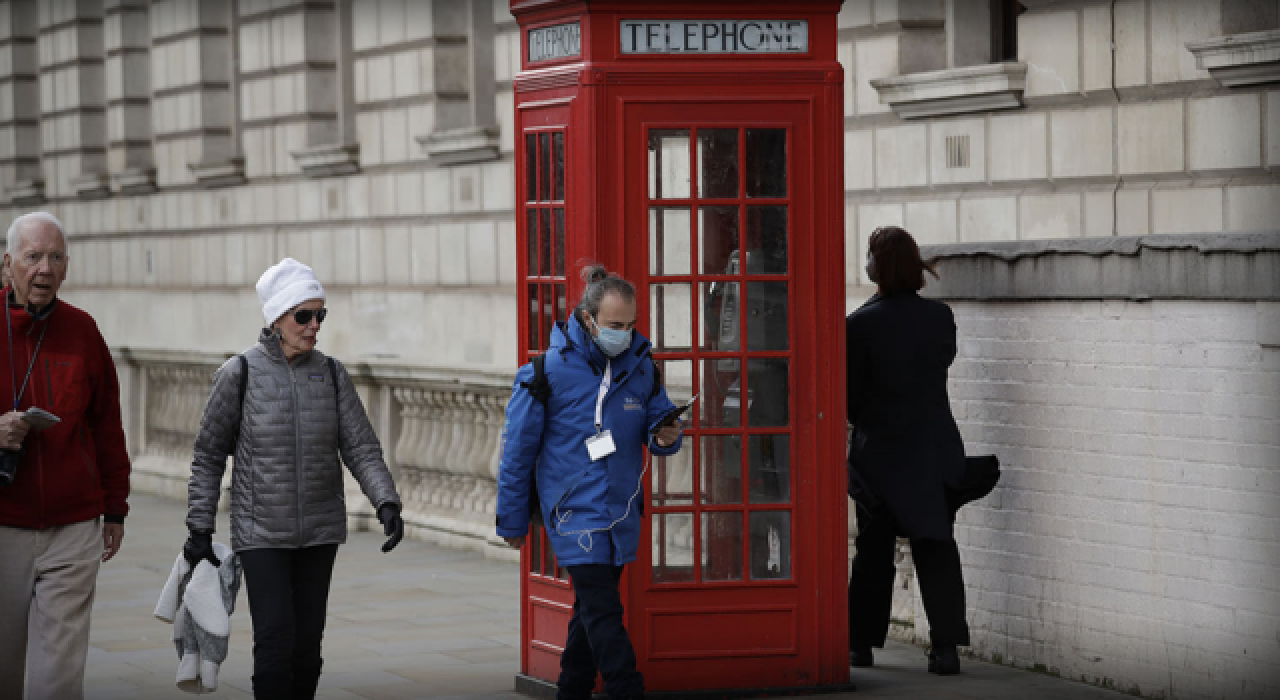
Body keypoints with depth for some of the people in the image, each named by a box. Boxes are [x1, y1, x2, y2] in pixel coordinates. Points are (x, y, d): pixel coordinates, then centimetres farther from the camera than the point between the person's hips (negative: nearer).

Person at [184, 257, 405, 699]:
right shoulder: (240, 373, -9)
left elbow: (361, 449, -3)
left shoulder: (331, 374, 0)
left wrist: (387, 503, -20)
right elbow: (209, 453, -1)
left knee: (307, 646, 6)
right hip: (261, 533, -3)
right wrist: (199, 528, -3)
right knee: (276, 643, -13)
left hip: (319, 531, 3)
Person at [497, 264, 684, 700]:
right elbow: (518, 448, -3)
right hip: (575, 511, -5)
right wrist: (512, 520, 1)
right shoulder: (550, 369, -10)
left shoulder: (640, 366, 3)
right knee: (603, 613, -13)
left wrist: (664, 438, -14)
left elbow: (657, 421, 13)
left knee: (592, 612, 14)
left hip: (621, 512, 5)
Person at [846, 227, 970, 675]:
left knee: (874, 549, 11)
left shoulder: (861, 324, -13)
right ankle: (946, 645, -5)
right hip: (936, 448, 2)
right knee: (936, 547, 4)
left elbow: (850, 394, -6)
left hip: (880, 450, -2)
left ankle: (861, 643, 16)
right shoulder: (940, 317, -4)